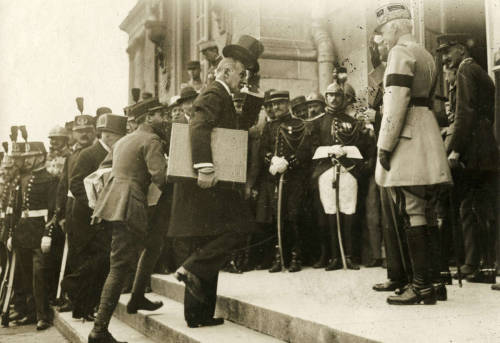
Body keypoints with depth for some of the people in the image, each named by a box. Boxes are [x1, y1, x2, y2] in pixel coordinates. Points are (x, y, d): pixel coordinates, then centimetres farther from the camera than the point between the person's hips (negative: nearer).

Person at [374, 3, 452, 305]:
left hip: (406, 138, -10)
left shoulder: (401, 52, -7)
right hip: (427, 131, 10)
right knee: (422, 212, 10)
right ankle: (431, 281, 14)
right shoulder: (426, 55, 22)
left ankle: (422, 285, -8)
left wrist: (385, 146, -17)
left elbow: (398, 101, -18)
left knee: (412, 212, -9)